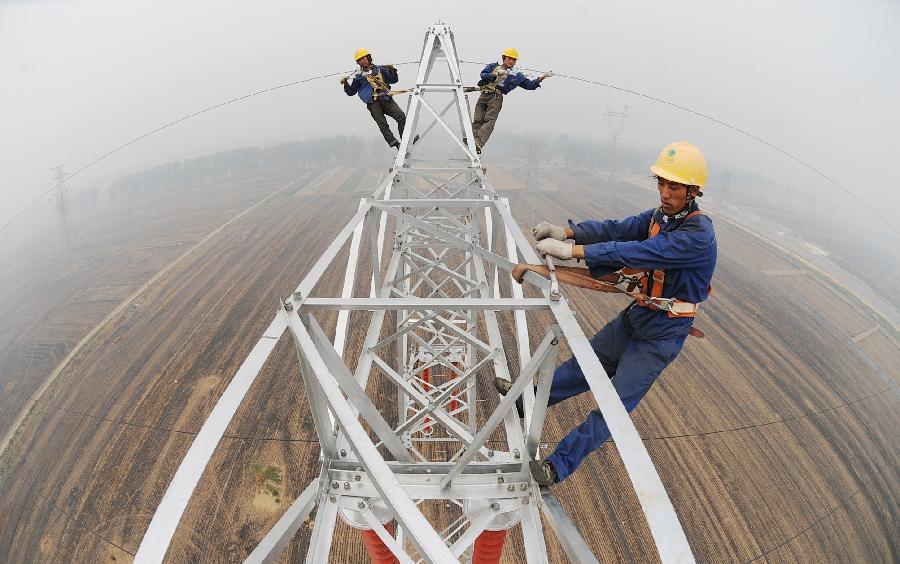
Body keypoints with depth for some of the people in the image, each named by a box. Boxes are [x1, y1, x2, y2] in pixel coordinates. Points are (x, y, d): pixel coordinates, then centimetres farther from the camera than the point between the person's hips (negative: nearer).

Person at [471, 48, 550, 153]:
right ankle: (472, 142, -11)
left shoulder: (516, 75, 21)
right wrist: (495, 74, -12)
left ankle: (478, 144, -32)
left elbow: (530, 85, 20)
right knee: (477, 120, -7)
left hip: (496, 98, -2)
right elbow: (483, 75, 4)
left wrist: (541, 78, 7)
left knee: (489, 121, -18)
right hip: (484, 95, 2)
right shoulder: (493, 66, 22)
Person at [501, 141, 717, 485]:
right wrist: (567, 232, -25)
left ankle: (557, 467, 4)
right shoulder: (661, 216, 0)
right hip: (635, 318, 8)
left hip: (660, 336, -7)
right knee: (583, 366, 21)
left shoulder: (698, 235, -27)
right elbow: (618, 229, -9)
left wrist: (572, 250, -38)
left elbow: (636, 252, -35)